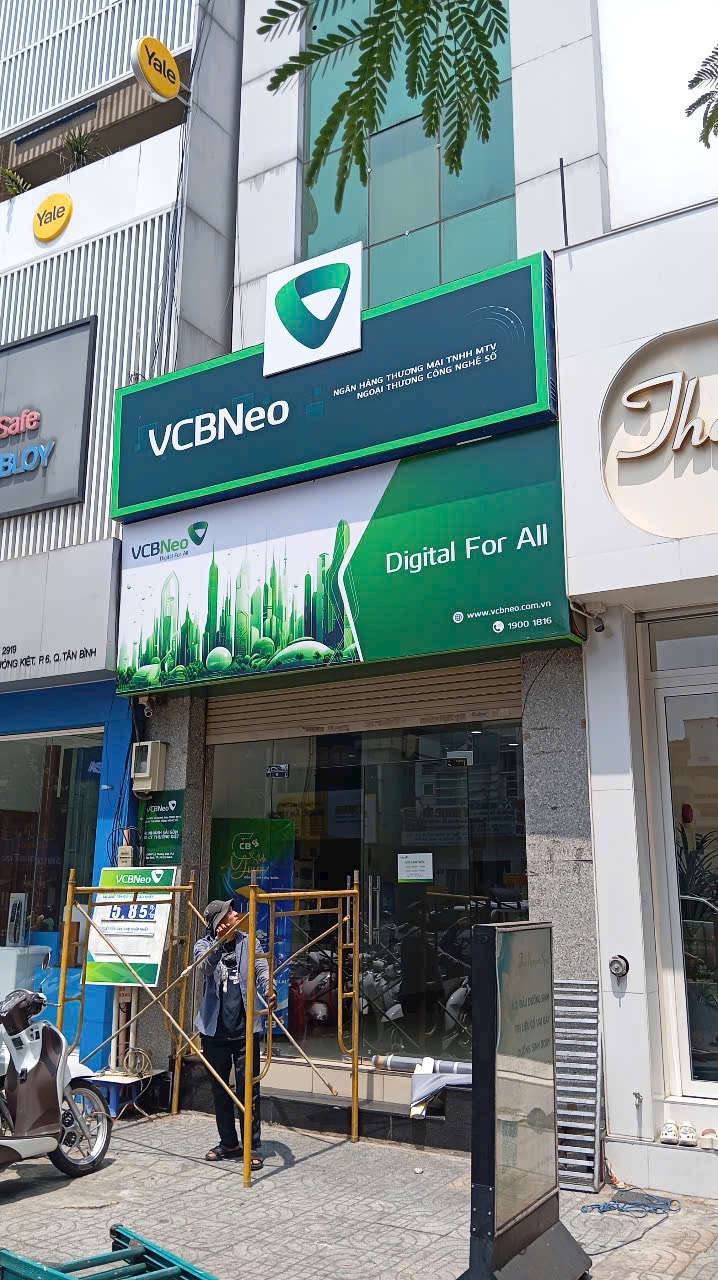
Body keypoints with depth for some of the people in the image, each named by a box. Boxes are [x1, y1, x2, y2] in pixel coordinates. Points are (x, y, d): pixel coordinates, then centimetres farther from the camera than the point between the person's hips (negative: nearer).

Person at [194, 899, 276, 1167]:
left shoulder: (248, 942, 3)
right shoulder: (205, 945, 0)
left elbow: (262, 969, -10)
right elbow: (205, 967, -21)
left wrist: (268, 990, -31)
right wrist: (221, 941, -37)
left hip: (245, 1029, -1)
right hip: (214, 1030, 1)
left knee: (248, 1090, 0)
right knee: (220, 1090, 13)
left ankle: (253, 1147, 12)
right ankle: (229, 1143, 29)